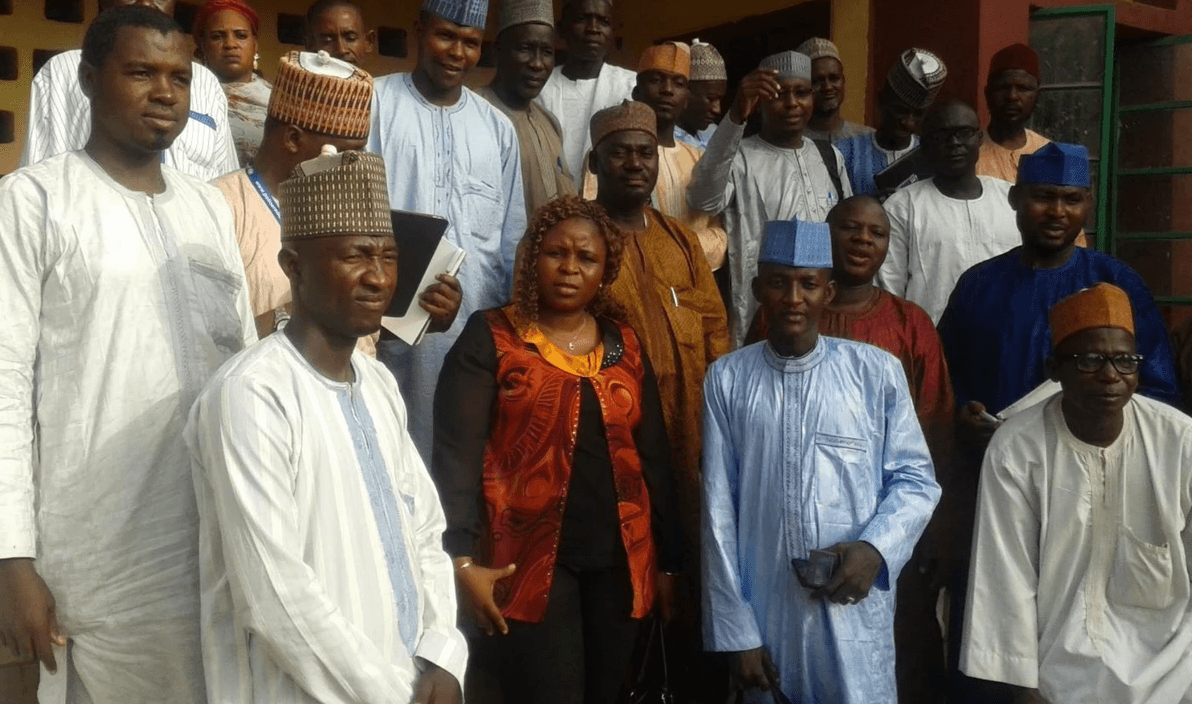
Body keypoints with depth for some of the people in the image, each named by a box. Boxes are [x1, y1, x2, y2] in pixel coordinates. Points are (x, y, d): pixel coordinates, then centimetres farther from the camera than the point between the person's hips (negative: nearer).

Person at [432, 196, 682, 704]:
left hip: (619, 562, 5)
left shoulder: (624, 344, 10)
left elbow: (653, 456, 11)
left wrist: (667, 558, 10)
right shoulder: (490, 338, -2)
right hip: (527, 563, -4)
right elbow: (456, 454, -8)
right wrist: (462, 560, -16)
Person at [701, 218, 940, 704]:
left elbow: (916, 479, 3)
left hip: (854, 615, -1)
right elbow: (718, 510, -1)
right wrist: (735, 630, -2)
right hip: (764, 616, 1)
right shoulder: (727, 380, -1)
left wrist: (876, 548, -16)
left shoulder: (878, 372, -4)